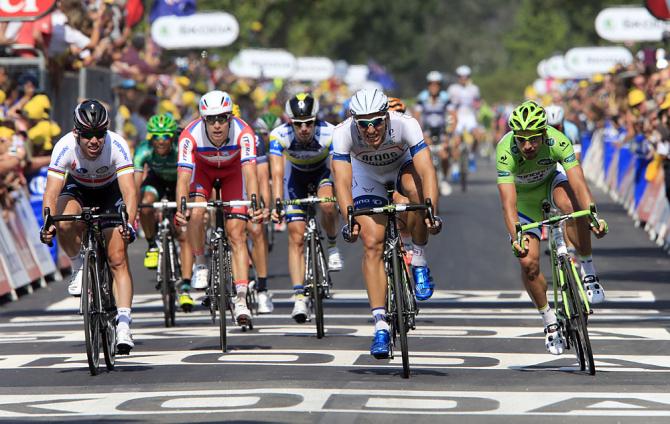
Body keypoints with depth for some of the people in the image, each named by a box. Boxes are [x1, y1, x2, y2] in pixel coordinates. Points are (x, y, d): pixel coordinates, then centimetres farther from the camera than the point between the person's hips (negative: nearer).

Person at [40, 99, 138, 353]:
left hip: (109, 192, -1)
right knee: (65, 222, -34)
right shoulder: (65, 147, -32)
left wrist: (127, 222, -56)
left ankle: (123, 325, -16)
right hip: (77, 190, 1)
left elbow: (129, 191, -39)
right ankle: (78, 268, -6)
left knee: (118, 260, -14)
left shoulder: (117, 146, -33)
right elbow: (51, 191, -37)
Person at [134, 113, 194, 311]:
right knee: (145, 206, -32)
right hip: (156, 179, 2)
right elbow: (135, 182, -36)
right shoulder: (144, 150, -31)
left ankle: (185, 287, -12)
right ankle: (152, 246, -4)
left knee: (185, 236, -13)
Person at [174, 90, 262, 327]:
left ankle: (241, 301, -13)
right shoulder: (190, 136, -36)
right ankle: (200, 264, -2)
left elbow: (250, 173, -47)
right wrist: (181, 208, -58)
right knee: (196, 212, -28)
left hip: (233, 170, -1)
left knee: (236, 233, -11)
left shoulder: (243, 133, -37)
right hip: (203, 167, 1)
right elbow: (183, 177, -41)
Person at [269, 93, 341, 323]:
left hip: (323, 171, -1)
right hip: (296, 175, 1)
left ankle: (333, 246, -3)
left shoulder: (329, 134, -33)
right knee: (296, 238, -11)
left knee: (327, 205, -34)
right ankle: (300, 298, -12)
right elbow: (277, 173, -37)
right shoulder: (280, 136, -32)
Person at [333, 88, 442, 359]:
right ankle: (381, 326, -9)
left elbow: (427, 172, -43)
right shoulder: (343, 133, -34)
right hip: (367, 176, 1)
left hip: (403, 167, -1)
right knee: (372, 244, -13)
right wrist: (349, 219, -53)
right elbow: (342, 181, -39)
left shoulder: (405, 125, -36)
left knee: (416, 189, -36)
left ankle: (419, 263, -16)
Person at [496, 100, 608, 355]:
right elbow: (508, 202, -40)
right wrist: (515, 239, -54)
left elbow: (578, 184, -40)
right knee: (528, 262, -13)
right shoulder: (505, 151, -35)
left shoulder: (557, 141, -33)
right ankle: (549, 322, 9)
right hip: (524, 197, 0)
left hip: (550, 183, 0)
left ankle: (589, 272, -23)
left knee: (570, 203, -36)